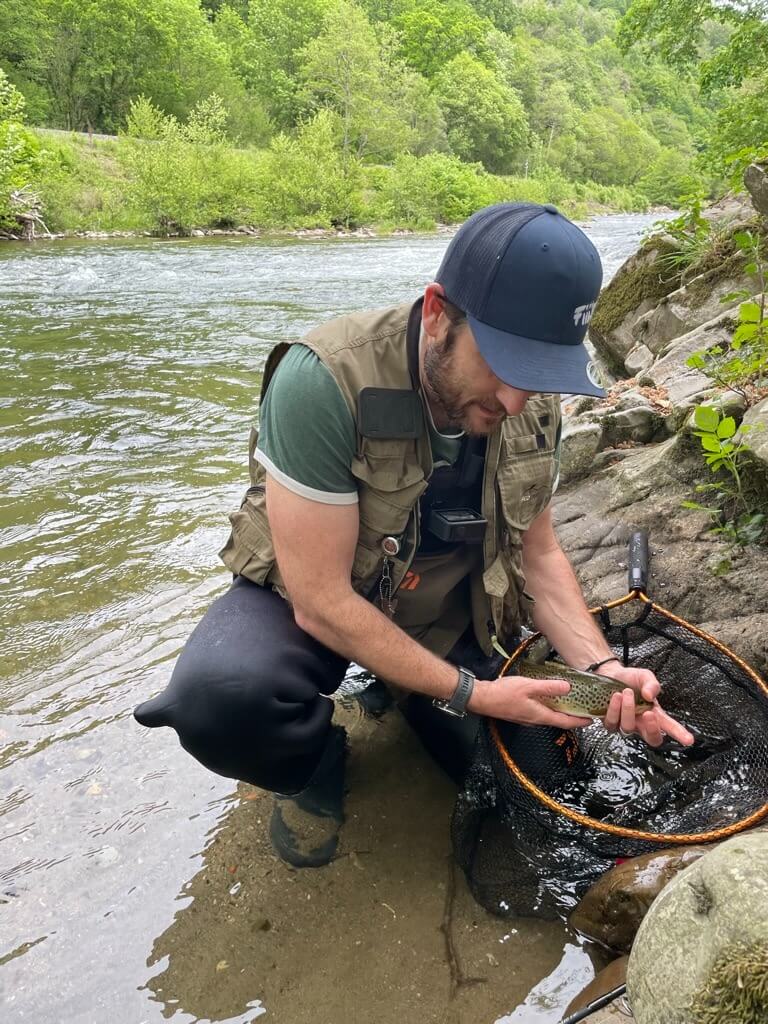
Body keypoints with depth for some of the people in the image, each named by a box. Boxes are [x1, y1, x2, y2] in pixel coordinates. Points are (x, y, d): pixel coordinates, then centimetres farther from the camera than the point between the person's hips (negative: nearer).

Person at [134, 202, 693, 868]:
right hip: (309, 600, -5)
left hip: (445, 612, 6)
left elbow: (539, 552, 0)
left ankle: (401, 692, 27)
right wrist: (469, 692, -25)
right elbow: (321, 599, -28)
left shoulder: (534, 405, -13)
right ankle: (316, 770, 0)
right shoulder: (325, 381, -32)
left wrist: (600, 667, -16)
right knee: (221, 695, -36)